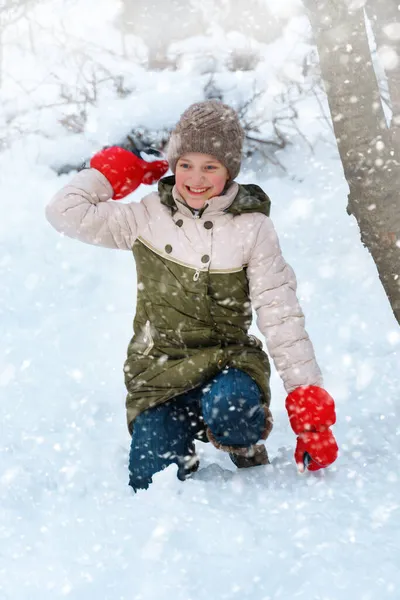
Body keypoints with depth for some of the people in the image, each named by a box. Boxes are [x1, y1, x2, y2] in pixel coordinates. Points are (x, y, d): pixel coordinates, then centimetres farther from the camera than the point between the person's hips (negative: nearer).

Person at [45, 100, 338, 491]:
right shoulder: (148, 218, -1)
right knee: (152, 485, -13)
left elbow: (280, 317, -7)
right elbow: (66, 213, -2)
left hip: (227, 361, -2)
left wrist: (308, 399, -12)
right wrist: (111, 171, 0)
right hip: (158, 370, 2)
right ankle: (180, 445, 23)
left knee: (229, 408, -36)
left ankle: (249, 446, 1)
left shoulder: (252, 227, -6)